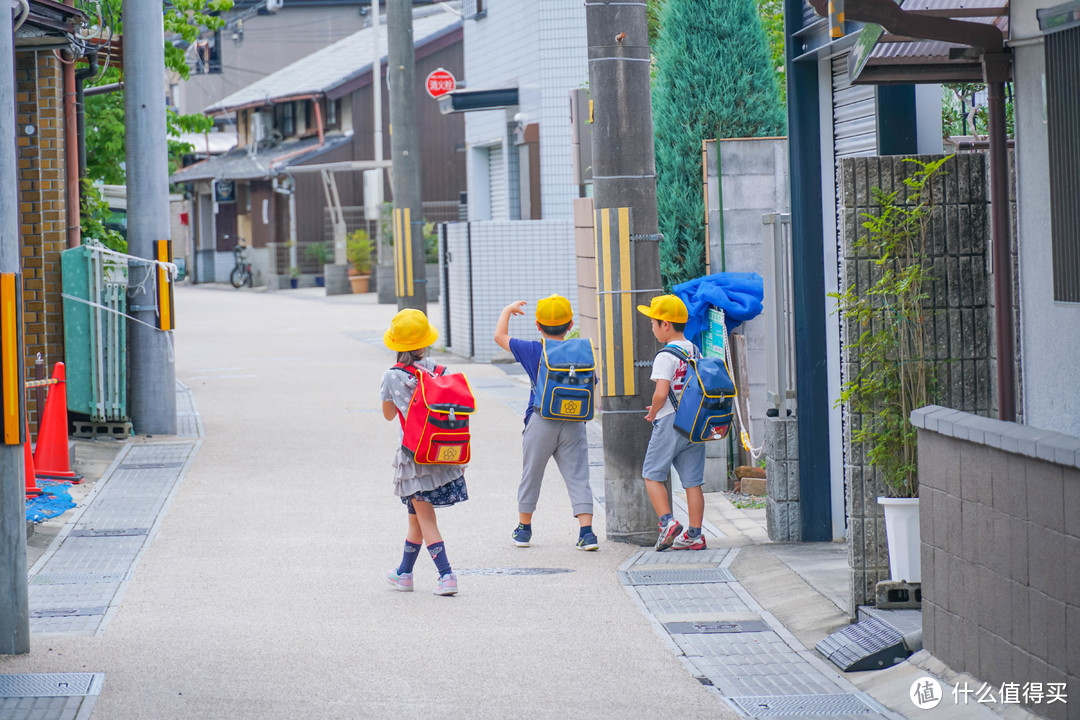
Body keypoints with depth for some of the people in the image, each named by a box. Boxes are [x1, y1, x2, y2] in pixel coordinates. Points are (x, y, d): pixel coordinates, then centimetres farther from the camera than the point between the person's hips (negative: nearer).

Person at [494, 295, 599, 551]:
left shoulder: (532, 351, -5)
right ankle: (586, 532, -8)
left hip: (541, 422, -1)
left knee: (531, 475, 14)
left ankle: (524, 529, 25)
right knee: (578, 477, 2)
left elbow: (499, 336, 7)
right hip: (573, 424, 1)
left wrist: (508, 310, 21)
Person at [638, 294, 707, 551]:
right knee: (693, 480, 7)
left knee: (652, 474, 5)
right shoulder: (696, 352, 11)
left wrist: (652, 413, -1)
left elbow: (661, 392, -21)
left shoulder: (666, 356, -12)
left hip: (671, 423, -7)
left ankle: (668, 523, -10)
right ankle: (694, 534, 6)